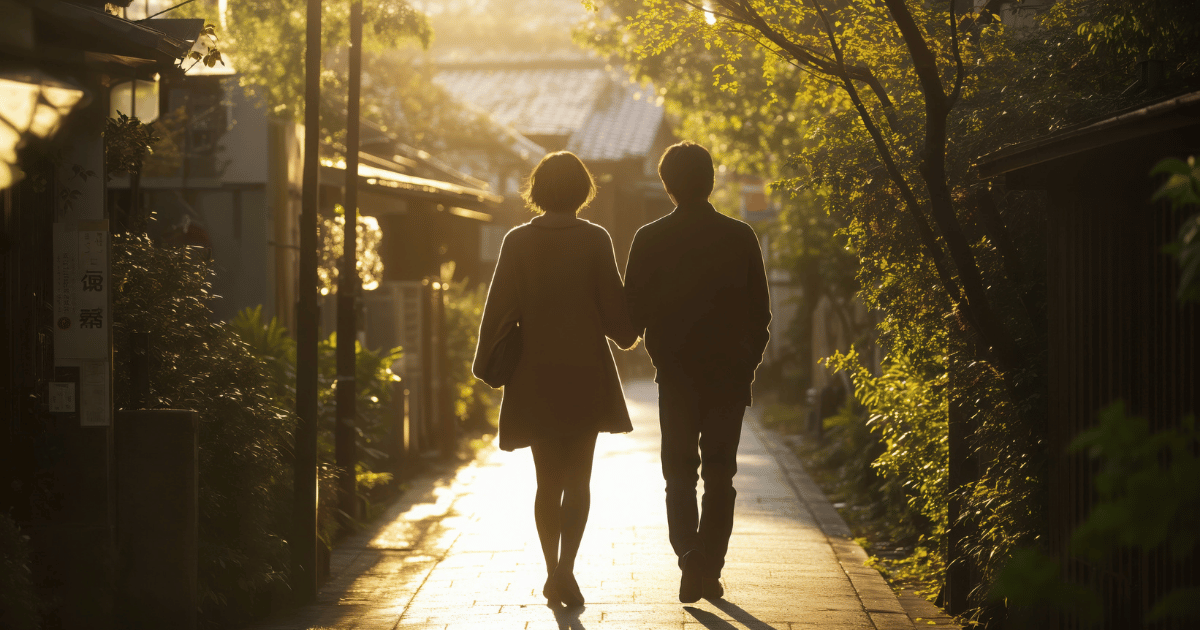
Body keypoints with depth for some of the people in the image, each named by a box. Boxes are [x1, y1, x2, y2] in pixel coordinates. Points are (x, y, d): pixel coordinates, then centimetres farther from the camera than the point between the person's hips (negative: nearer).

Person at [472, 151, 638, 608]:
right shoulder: (595, 240, -6)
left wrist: (485, 362, 9)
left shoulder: (518, 241, -3)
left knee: (548, 481, 12)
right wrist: (627, 335, 18)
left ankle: (553, 571, 14)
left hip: (535, 375, 1)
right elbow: (613, 305, -3)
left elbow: (499, 308, -3)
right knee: (578, 479, 4)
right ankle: (565, 567, -13)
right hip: (586, 373, -1)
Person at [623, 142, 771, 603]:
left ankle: (690, 560, -9)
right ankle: (709, 569, 8)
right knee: (719, 476, 10)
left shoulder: (649, 239, -5)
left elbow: (632, 313, -2)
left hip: (675, 375, 0)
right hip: (730, 375, 1)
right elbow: (760, 313, -1)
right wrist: (748, 365, 11)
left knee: (679, 474, 9)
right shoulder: (740, 237, -3)